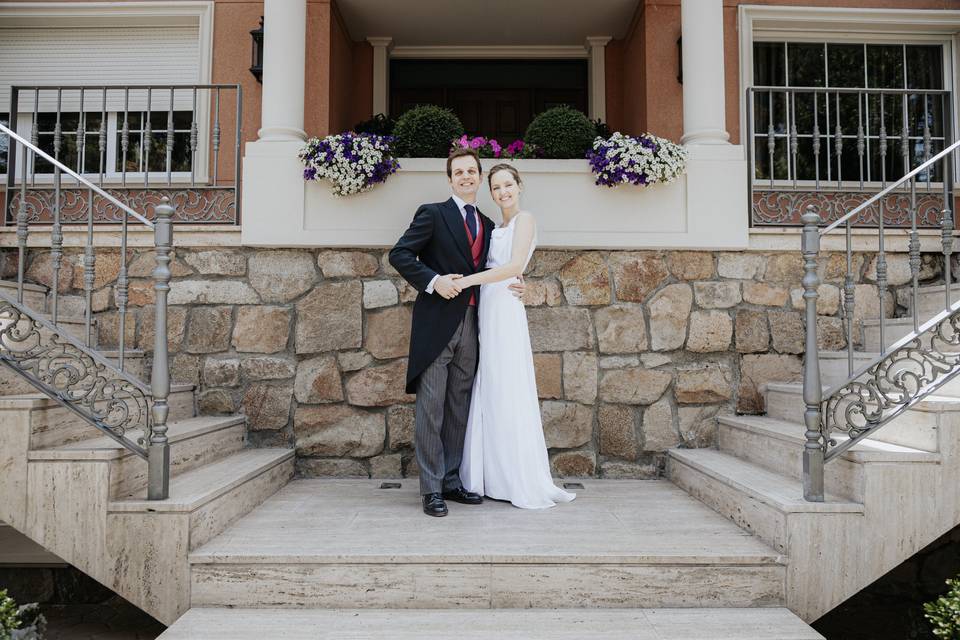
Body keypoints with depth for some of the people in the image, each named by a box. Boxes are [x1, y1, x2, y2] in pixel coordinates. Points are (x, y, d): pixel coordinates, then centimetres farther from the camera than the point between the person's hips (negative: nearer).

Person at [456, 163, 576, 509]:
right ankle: (495, 478, 16)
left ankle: (526, 483, 4)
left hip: (505, 311, -8)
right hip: (488, 312, 8)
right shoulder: (498, 228, 20)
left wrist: (467, 280, -21)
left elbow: (515, 265, -19)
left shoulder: (524, 219, -5)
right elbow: (491, 269, 15)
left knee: (508, 393, -5)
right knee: (488, 395, 8)